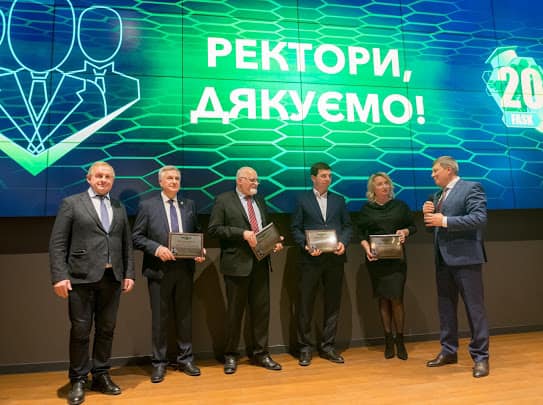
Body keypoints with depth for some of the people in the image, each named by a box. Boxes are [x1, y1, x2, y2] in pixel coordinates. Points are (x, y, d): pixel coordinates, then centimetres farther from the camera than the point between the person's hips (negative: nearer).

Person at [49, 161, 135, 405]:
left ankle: (101, 376, 25)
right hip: (82, 277, -3)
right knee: (80, 330, 4)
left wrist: (129, 273, 5)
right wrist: (59, 276, -12)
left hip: (112, 278, 4)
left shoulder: (119, 208, 13)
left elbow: (126, 244, 13)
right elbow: (57, 243, -3)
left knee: (106, 329, 11)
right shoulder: (71, 203, 2)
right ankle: (78, 380, 20)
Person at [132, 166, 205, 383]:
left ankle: (185, 359, 26)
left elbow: (196, 234, 13)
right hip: (159, 269, -3)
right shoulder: (147, 206, 0)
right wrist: (157, 248, -18)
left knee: (184, 315, 12)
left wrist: (200, 251, -5)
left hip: (185, 268, 3)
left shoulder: (189, 205, 9)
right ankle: (159, 363, 22)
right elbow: (137, 237, -3)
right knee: (160, 317, 7)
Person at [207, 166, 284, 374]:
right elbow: (213, 229, -9)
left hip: (260, 262, 5)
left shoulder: (260, 200, 16)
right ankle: (231, 355, 23)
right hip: (237, 264, -5)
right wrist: (242, 233, -18)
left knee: (261, 309, 9)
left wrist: (275, 241, 2)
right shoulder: (223, 200, -2)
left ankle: (260, 353, 23)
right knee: (235, 310, 6)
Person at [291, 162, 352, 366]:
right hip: (310, 258, -3)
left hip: (334, 258, 3)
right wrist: (306, 245, -13)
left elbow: (347, 225, 12)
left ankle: (328, 346, 22)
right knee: (305, 303, 0)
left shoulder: (339, 200, 14)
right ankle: (305, 348, 13)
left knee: (333, 303, 9)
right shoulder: (302, 200, 5)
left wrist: (343, 242, -6)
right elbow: (296, 228, 2)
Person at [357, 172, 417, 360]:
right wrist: (367, 248, -13)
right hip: (376, 259, 1)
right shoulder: (366, 209, 4)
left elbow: (413, 226, 11)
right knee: (383, 299, 6)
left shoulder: (400, 205, 5)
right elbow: (361, 233, 4)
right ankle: (388, 341, 16)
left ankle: (399, 341, 11)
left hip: (396, 258, 0)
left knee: (396, 299, -5)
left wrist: (405, 232, -10)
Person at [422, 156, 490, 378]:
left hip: (465, 257, -8)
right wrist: (429, 215, -2)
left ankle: (480, 357, 9)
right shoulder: (438, 195, 17)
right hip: (443, 258, 8)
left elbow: (479, 218, -19)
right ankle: (448, 351, 24)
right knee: (445, 307, 13)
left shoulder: (471, 188, -6)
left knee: (474, 307, -1)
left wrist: (445, 221, -21)